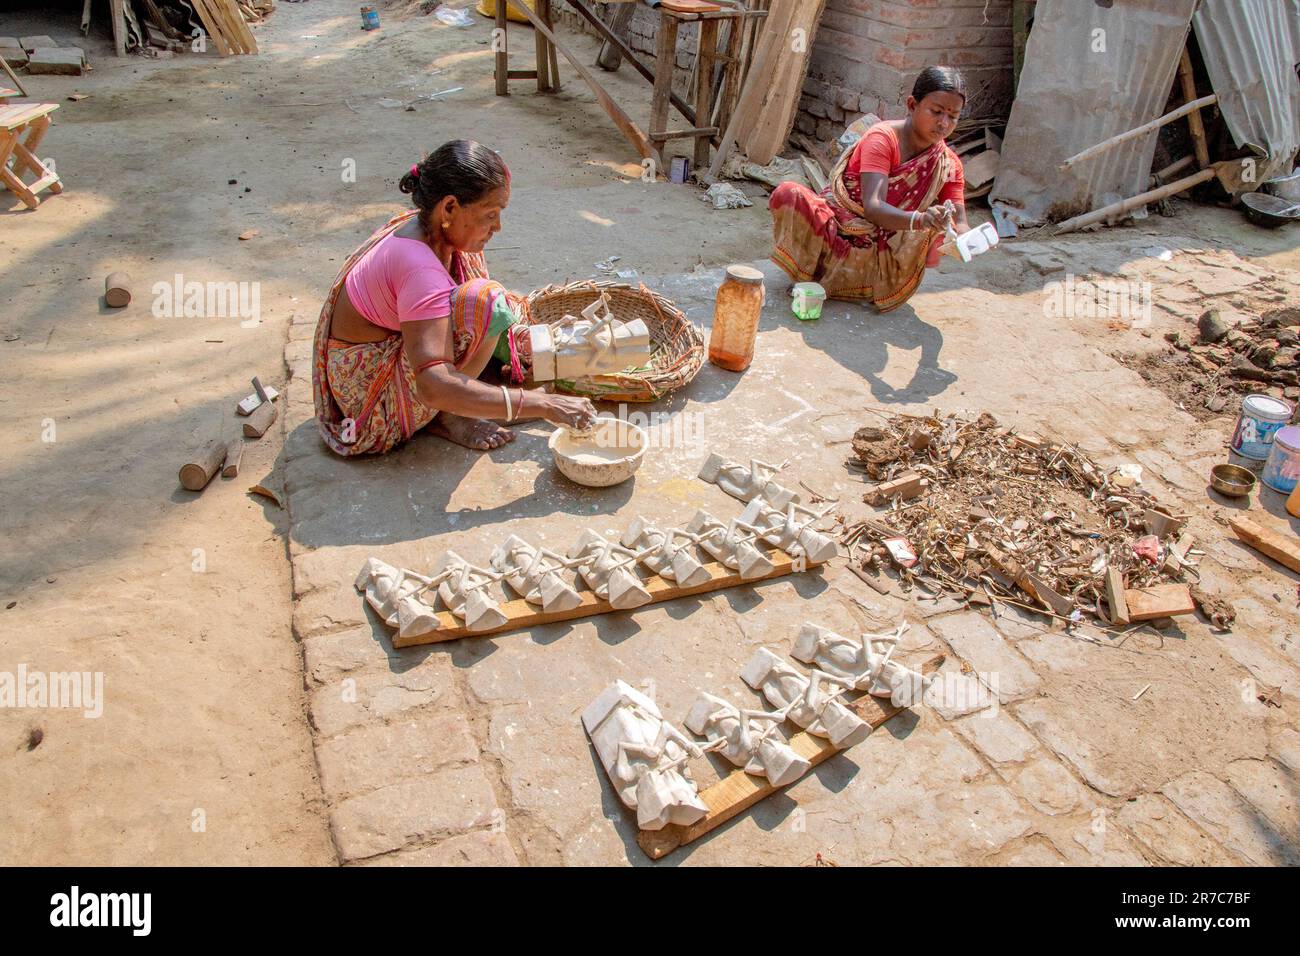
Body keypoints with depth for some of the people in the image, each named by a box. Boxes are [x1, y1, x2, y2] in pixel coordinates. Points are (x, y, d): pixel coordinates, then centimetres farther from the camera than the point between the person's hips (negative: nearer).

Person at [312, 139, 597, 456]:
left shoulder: (424, 227, -4)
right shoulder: (419, 267, -32)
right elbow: (435, 387, -42)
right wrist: (543, 405, -43)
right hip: (369, 389, -9)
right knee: (484, 300, -28)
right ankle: (445, 418, -10)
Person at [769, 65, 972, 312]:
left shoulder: (949, 164, -2)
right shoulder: (883, 138, -17)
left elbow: (959, 222, -9)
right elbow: (872, 206, -31)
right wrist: (919, 220, -49)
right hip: (835, 224, -4)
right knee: (789, 194, -31)